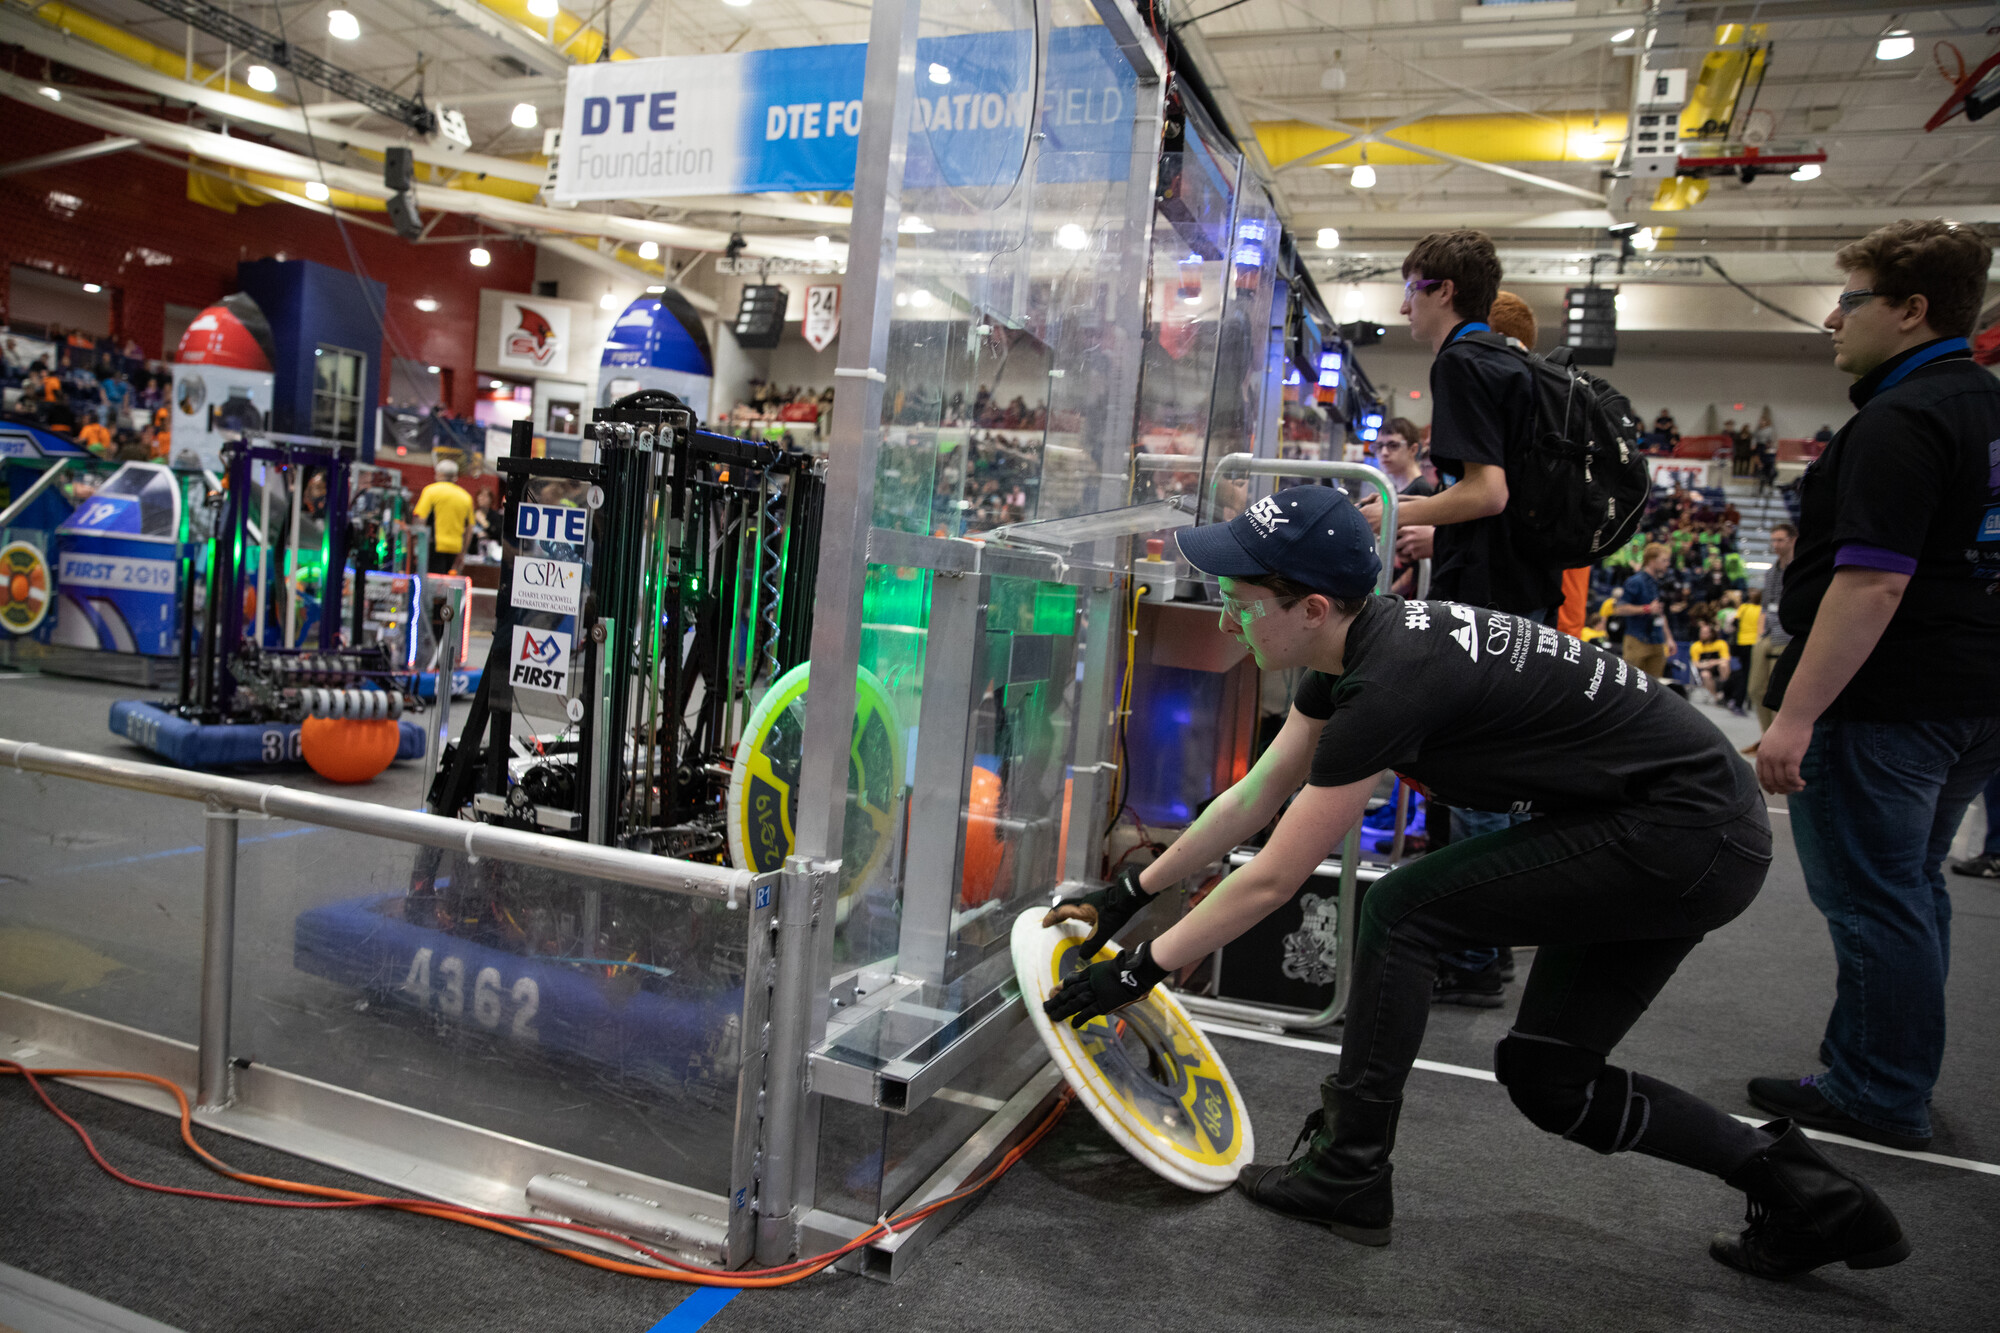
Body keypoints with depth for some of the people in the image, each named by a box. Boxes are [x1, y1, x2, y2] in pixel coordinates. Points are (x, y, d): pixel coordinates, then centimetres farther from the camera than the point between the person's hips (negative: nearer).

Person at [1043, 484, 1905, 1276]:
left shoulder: (1392, 681, -28)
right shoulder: (1357, 645, 0)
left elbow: (1271, 882, -22)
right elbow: (1253, 799, 9)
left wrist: (1139, 972, -12)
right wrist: (1129, 894, 13)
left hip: (1687, 837, -10)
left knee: (1404, 910, -12)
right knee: (1545, 1076, 12)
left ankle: (1348, 1176, 2)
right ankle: (1804, 1193, 23)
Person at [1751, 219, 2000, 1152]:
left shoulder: (1900, 421, -18)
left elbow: (1873, 584, -26)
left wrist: (1796, 716, -26)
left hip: (1882, 703, -10)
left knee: (1870, 901, 0)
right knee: (1911, 890, 19)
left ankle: (1878, 1100, 11)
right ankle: (1895, 1078, 32)